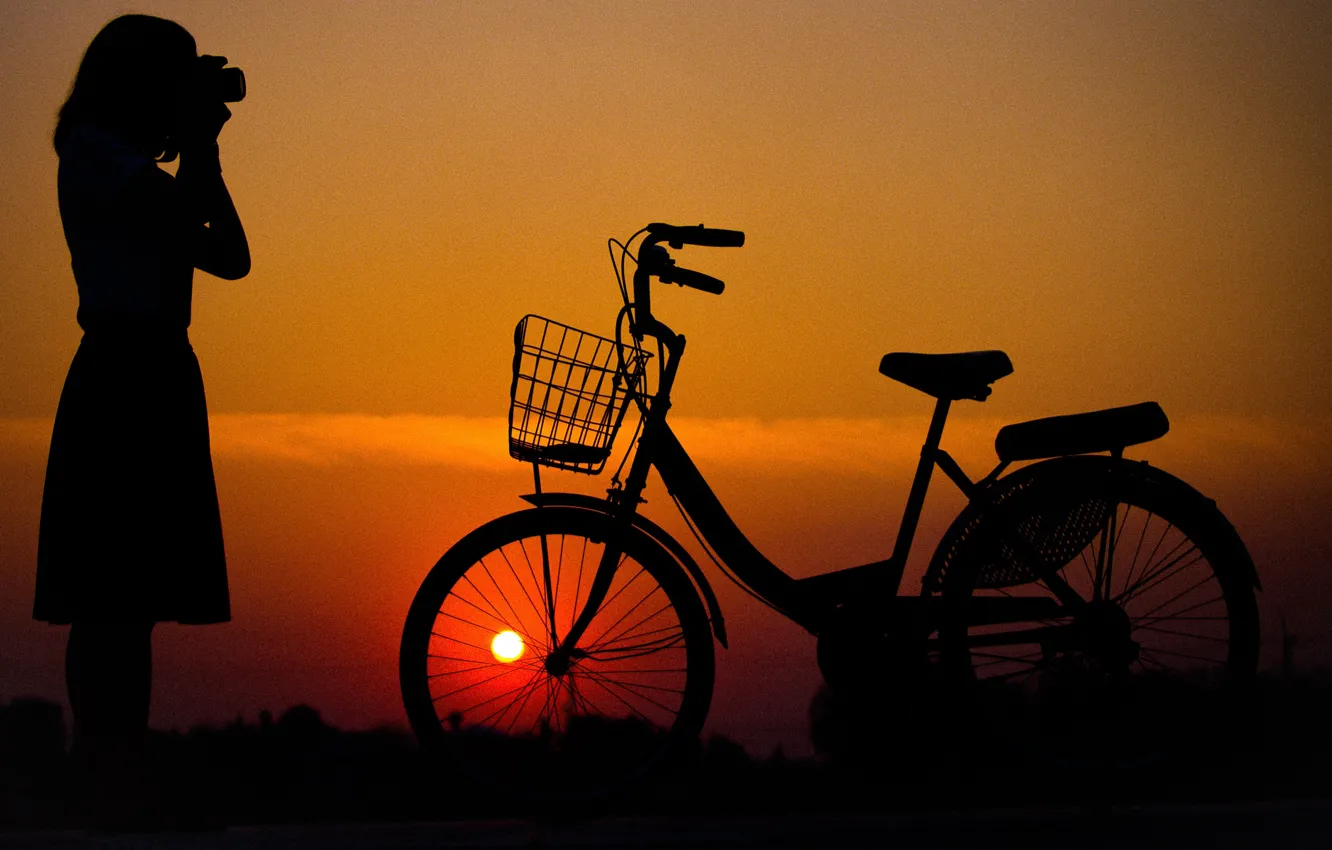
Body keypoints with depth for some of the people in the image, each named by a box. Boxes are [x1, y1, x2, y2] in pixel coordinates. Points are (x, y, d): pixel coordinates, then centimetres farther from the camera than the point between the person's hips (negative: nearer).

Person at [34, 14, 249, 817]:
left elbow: (232, 257, 15)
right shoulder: (92, 151, -5)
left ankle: (123, 762, 14)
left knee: (135, 596, 10)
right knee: (111, 596, -9)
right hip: (121, 369, -9)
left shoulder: (138, 168, 22)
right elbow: (185, 215, -20)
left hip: (157, 373, 9)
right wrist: (197, 143, -4)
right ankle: (105, 768, -8)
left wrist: (201, 151, 12)